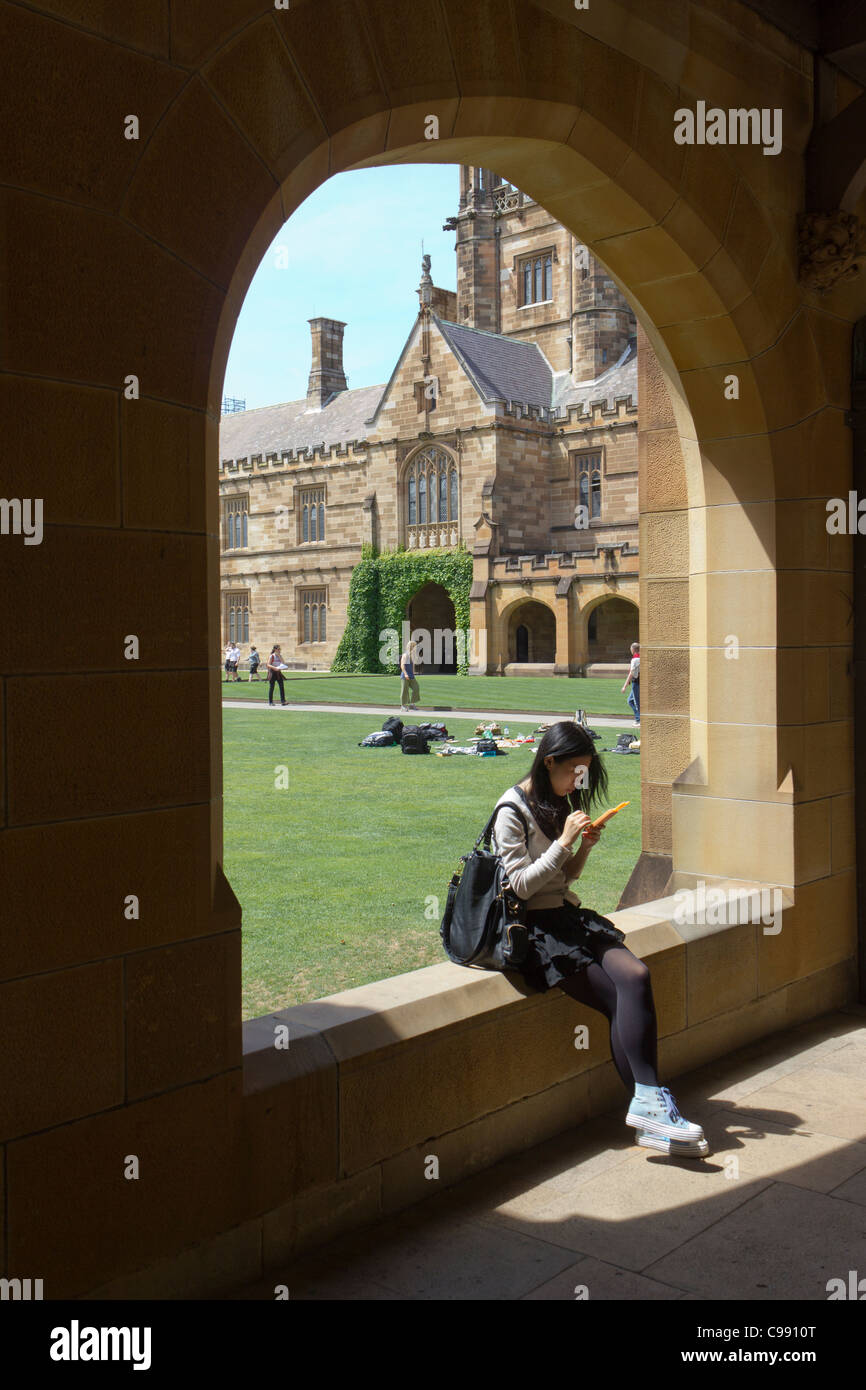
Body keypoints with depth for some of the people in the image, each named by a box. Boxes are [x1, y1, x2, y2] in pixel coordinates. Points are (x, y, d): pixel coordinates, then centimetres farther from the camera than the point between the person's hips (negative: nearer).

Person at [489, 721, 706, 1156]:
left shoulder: (559, 804, 16)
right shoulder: (512, 809, -9)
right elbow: (522, 885, -14)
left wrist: (585, 847, 3)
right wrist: (564, 841, -17)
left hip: (567, 913, 7)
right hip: (533, 925, -7)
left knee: (636, 976, -21)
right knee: (620, 1001, -21)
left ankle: (647, 1104, -25)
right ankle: (648, 1104, -17)